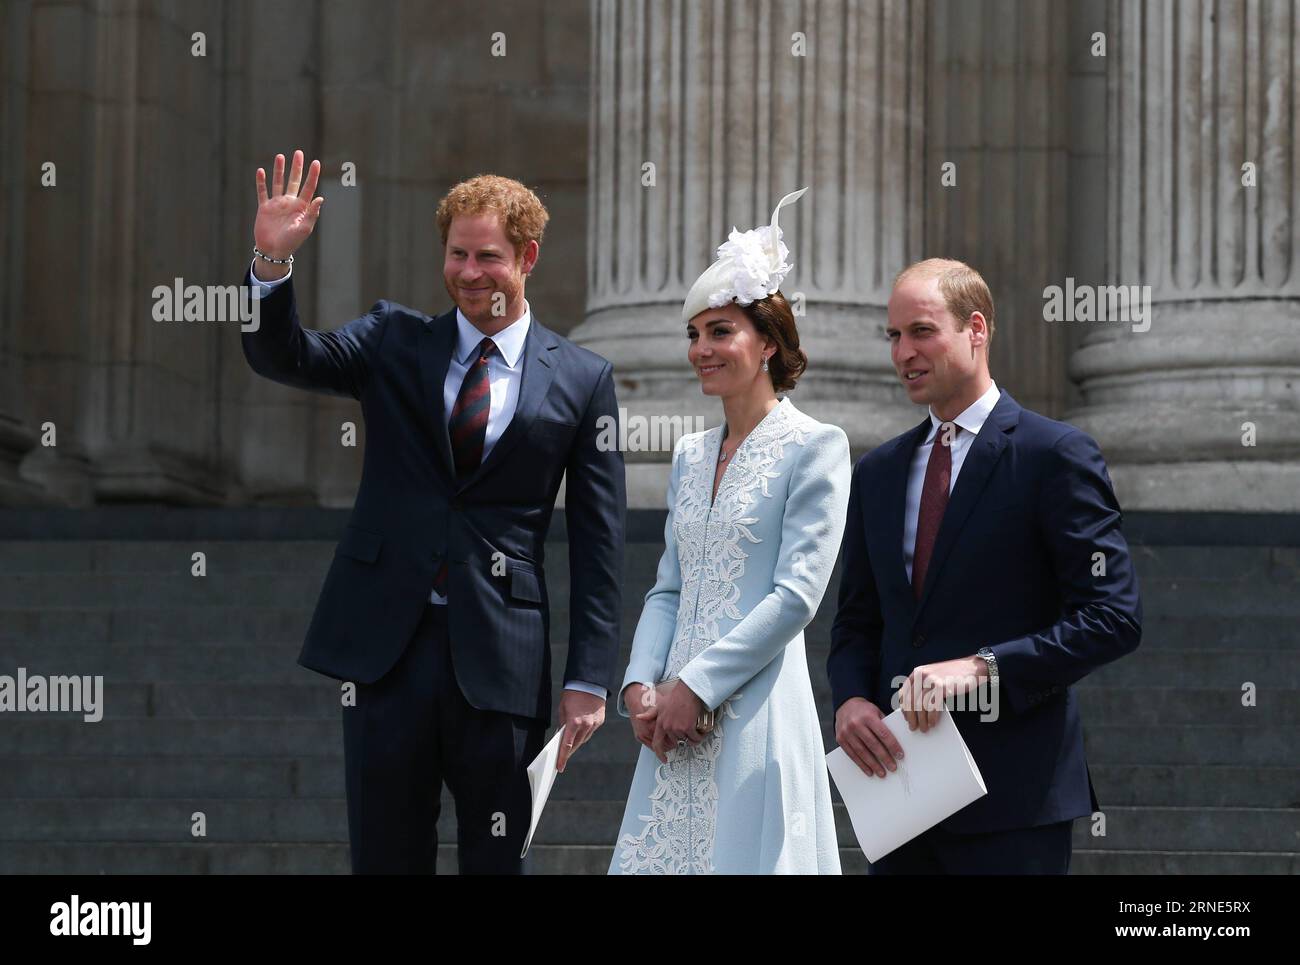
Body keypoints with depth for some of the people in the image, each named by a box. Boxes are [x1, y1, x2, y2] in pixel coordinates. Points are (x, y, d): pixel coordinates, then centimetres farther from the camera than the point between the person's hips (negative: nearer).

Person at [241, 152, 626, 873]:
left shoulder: (581, 380, 4)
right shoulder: (395, 342, 9)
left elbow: (598, 543, 3)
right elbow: (283, 357, -5)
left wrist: (588, 680, -1)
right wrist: (273, 260, -23)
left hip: (499, 657, -1)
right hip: (386, 643, 1)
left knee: (497, 858, 5)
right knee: (384, 854, 6)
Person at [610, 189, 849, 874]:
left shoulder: (814, 446, -4)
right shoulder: (690, 455, 17)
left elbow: (796, 594, -12)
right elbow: (667, 590, 16)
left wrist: (695, 686, -14)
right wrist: (641, 686, -1)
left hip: (755, 709, -6)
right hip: (676, 717, 6)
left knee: (744, 857, -4)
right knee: (664, 860, 5)